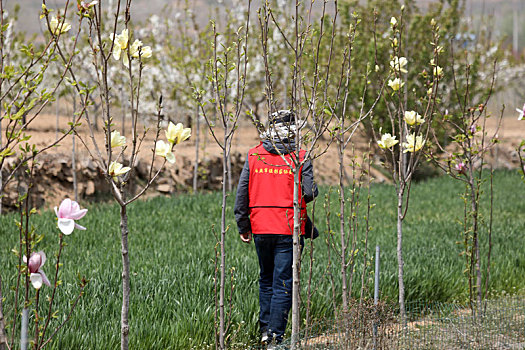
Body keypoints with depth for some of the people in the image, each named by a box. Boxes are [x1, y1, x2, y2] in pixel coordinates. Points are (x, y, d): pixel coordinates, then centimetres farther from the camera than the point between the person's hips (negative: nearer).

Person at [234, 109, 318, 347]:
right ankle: (276, 334, -5)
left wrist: (243, 226, 11)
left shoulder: (253, 155, 3)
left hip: (261, 228, 3)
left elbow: (242, 192, 3)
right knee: (283, 284, 0)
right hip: (289, 229, -3)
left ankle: (265, 329, 16)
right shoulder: (301, 157, -5)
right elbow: (309, 193, -10)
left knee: (266, 280, 19)